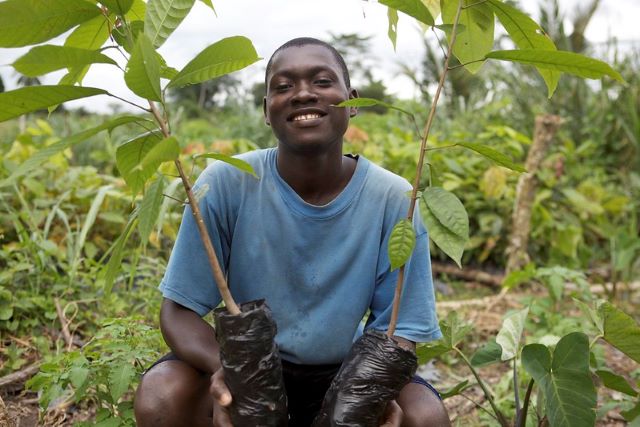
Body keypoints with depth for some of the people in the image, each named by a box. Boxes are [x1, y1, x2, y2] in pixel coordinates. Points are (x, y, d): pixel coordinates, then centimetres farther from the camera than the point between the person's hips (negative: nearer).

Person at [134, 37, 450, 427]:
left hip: (343, 374, 1)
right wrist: (224, 368, -34)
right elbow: (180, 311, -13)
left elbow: (400, 328, -10)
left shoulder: (392, 199, -16)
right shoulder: (225, 184, -17)